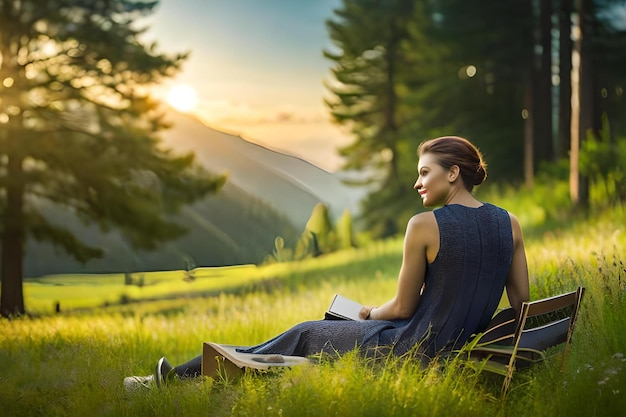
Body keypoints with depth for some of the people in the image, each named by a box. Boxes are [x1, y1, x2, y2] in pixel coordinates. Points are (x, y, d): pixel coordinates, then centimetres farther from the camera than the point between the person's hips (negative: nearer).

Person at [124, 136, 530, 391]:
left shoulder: (424, 226, -17)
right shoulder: (509, 224, 2)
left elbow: (402, 308, -10)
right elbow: (520, 301, 7)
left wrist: (370, 312, 11)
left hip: (415, 348, -7)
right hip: (463, 351, 7)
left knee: (303, 335, 14)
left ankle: (175, 377, 28)